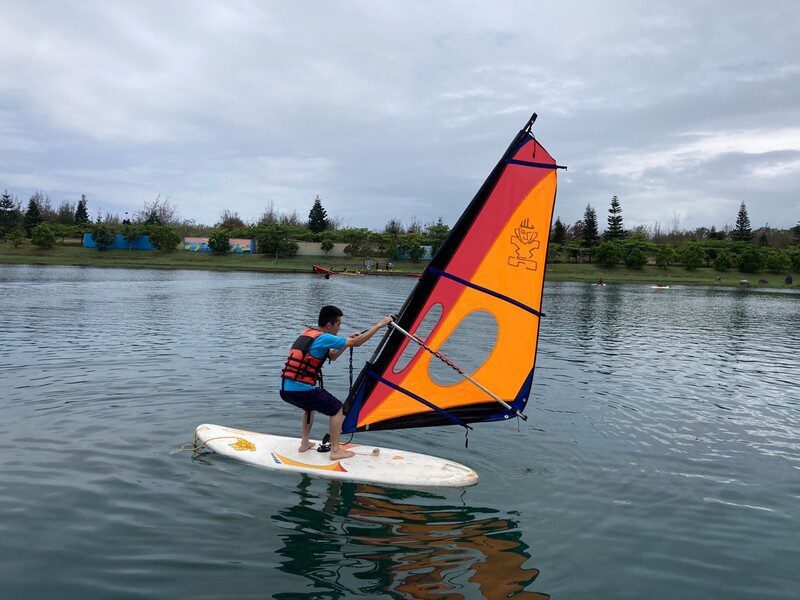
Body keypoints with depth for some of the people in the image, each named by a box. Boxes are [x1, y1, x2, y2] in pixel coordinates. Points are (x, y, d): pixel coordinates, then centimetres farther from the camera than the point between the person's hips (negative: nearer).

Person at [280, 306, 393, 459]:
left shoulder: (307, 334, 17)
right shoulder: (324, 338, -9)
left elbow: (332, 356, 28)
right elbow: (357, 342, -8)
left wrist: (348, 341, 19)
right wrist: (380, 325, 0)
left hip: (285, 389, 8)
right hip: (302, 390, -8)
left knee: (310, 406, 36)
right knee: (337, 408, 9)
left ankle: (305, 444, 35)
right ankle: (335, 451, 9)